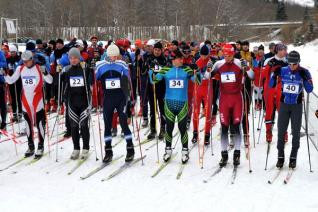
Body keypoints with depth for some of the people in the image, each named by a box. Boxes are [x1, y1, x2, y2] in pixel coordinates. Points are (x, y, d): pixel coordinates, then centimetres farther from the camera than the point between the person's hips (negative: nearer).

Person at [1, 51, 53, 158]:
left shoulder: (39, 68, -8)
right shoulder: (20, 69, 3)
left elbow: (50, 81, -12)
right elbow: (11, 80, 8)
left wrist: (45, 73, -30)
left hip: (37, 100, -4)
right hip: (25, 100, 4)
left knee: (39, 123, -2)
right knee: (28, 123, 11)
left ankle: (40, 147, 9)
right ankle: (30, 147, 22)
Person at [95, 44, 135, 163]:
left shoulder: (122, 65, -1)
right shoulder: (100, 65, 2)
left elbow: (127, 82, 2)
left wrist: (128, 96, -5)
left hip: (121, 98, -2)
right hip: (107, 98, 2)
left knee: (123, 123, -4)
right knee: (107, 125, 6)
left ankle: (130, 150, 8)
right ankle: (108, 152, 16)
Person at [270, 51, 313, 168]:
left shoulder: (304, 72, -8)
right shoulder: (282, 70, -5)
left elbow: (309, 90, -9)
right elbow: (271, 85, 0)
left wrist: (304, 78, -22)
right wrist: (275, 75, -17)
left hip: (297, 106, -1)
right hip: (284, 105, 1)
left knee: (296, 132, 5)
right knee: (281, 131, 3)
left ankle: (293, 157, 18)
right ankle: (280, 157, 15)